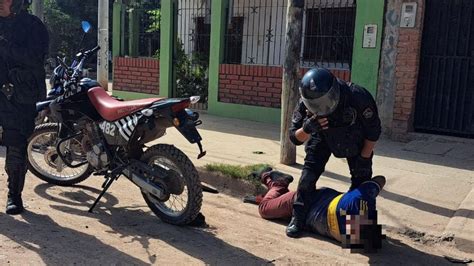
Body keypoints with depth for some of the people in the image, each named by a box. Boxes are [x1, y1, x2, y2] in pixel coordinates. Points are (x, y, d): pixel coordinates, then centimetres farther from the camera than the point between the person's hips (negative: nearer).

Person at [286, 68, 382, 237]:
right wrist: (306, 129, -45)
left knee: (361, 177, -5)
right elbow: (295, 138, -23)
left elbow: (373, 131, -22)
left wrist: (364, 158, -17)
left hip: (355, 138, -1)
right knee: (310, 171, -12)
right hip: (323, 136, 1)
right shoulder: (306, 104, -33)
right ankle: (298, 218, -2)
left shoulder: (358, 97, -39)